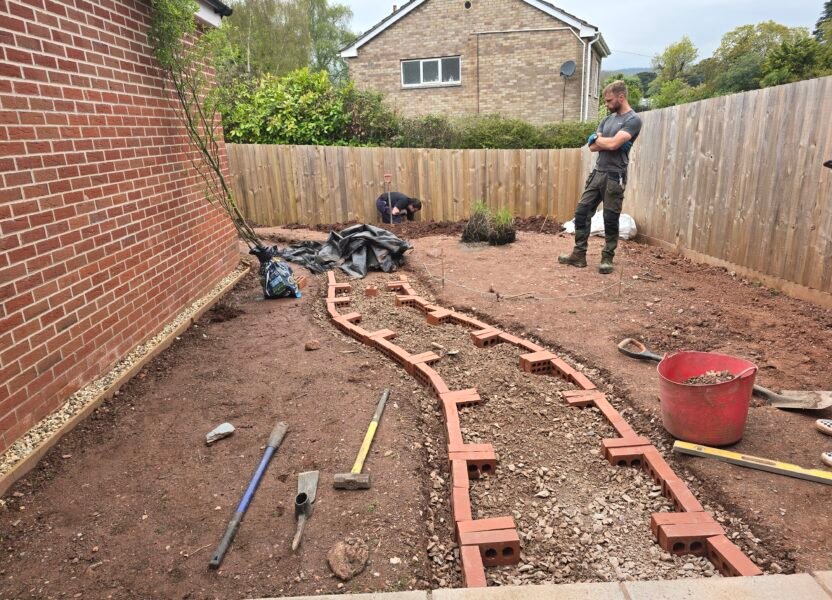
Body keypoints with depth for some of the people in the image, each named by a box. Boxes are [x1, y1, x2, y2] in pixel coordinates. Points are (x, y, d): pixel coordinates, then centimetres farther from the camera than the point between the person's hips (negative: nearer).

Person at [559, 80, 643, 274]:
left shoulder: (633, 120, -7)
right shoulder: (608, 118, 16)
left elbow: (613, 144, -20)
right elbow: (593, 146, 8)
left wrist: (597, 138, -1)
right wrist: (607, 142, -9)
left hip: (615, 176, -7)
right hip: (597, 172, 7)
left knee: (610, 219, -1)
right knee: (582, 212, 4)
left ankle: (607, 259, 10)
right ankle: (579, 254, 11)